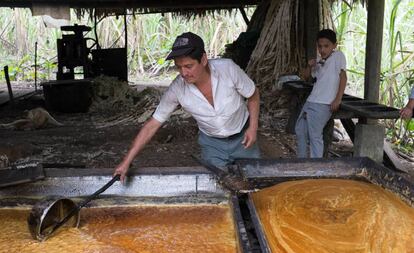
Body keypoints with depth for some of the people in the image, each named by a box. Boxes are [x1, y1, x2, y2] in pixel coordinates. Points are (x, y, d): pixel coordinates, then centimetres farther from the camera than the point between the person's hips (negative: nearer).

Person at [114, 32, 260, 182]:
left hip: (242, 137, 0)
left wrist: (253, 127, -17)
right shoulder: (177, 89, -24)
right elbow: (152, 125, -17)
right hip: (211, 143, 0)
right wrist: (126, 161, -18)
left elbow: (253, 95, -8)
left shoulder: (227, 68, -27)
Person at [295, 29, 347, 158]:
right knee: (300, 130, 19)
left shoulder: (338, 55, -7)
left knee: (314, 135, -13)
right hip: (310, 101, 9)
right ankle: (301, 160, 35)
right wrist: (309, 66, -1)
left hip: (323, 104, -9)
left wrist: (338, 99, -19)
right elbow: (306, 76, 20)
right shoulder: (319, 59, 13)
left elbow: (343, 77, -13)